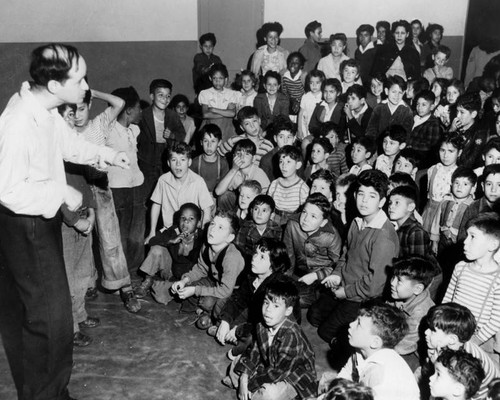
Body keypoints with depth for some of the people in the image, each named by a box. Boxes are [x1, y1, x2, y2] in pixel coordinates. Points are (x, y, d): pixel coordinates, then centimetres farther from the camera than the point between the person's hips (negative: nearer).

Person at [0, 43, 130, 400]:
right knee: (50, 312, -1)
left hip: (42, 219, 10)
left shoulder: (45, 109, -2)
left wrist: (104, 154, 5)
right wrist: (63, 193, -21)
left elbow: (66, 141, 16)